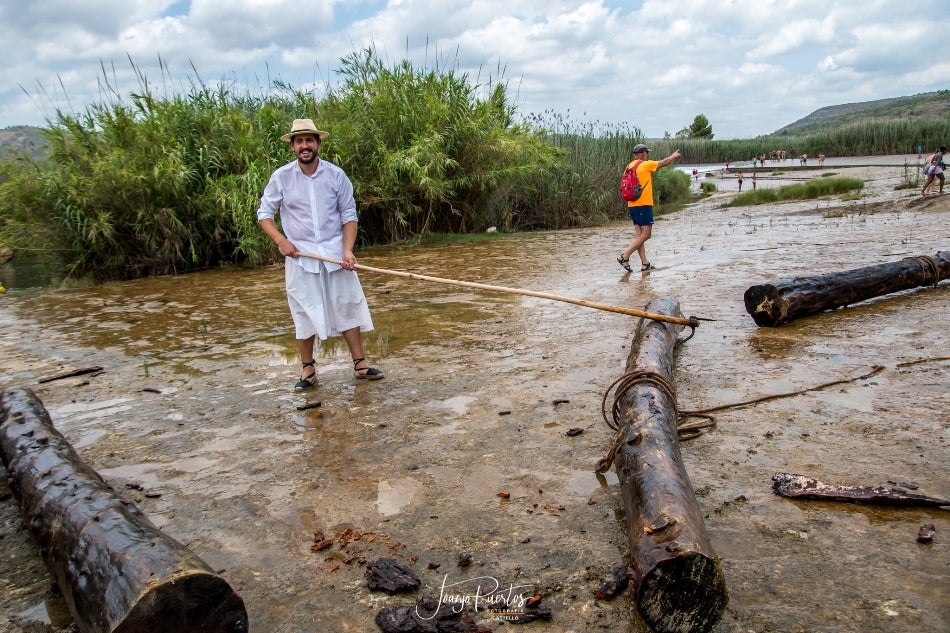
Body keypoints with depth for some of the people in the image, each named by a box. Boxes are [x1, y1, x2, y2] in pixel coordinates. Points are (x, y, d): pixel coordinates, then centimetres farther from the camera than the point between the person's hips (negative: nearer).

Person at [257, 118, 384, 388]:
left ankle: (360, 363, 12)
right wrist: (281, 240, -12)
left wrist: (347, 250, -11)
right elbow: (264, 213, 4)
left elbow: (349, 215, 2)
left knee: (348, 307, 3)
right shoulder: (281, 177, -3)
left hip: (335, 252, 1)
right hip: (299, 255, 0)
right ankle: (308, 369, 16)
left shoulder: (336, 174, -2)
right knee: (304, 313, 4)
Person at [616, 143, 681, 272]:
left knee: (639, 235, 7)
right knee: (645, 234, -6)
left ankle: (644, 263, 7)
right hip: (643, 204, -8)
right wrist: (673, 156, 25)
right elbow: (665, 162, 7)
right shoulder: (645, 165, -7)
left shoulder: (629, 166, 12)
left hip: (632, 205, 8)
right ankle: (624, 256, -12)